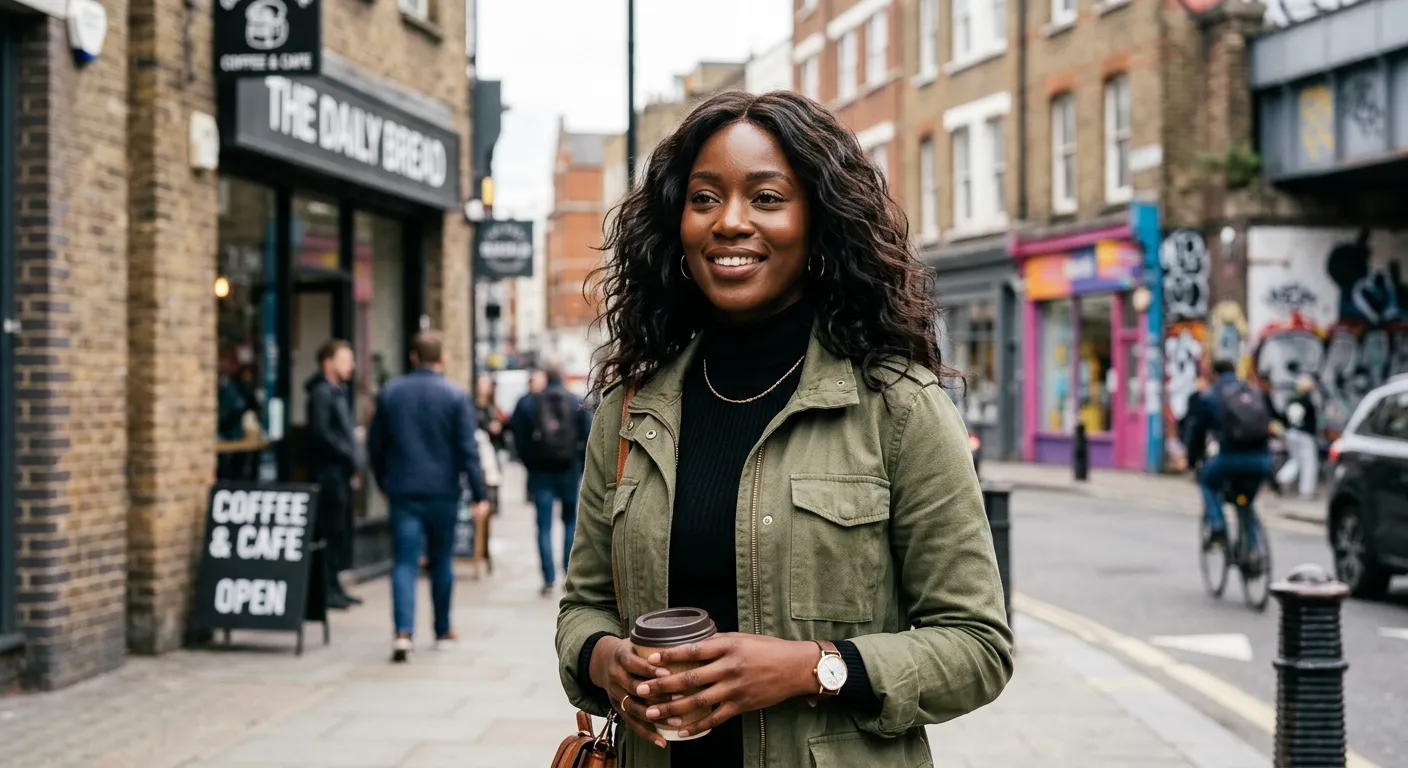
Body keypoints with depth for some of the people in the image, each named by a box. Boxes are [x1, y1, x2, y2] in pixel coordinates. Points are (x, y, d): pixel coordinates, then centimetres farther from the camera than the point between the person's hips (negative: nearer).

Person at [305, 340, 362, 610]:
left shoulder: (337, 392, 19)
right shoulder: (321, 392, -11)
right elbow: (321, 433, -20)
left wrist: (353, 466, 14)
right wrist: (350, 456, -15)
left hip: (341, 473, 10)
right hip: (329, 473, -10)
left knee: (340, 530, 11)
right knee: (330, 531, -7)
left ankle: (334, 587, 17)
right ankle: (327, 590, -3)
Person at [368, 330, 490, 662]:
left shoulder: (390, 394, 4)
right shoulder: (456, 396, -5)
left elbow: (376, 445, 10)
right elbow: (468, 449, -9)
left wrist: (384, 483, 24)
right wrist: (480, 494, -8)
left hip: (403, 491, 1)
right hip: (443, 492, -1)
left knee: (404, 563, -3)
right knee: (442, 561, 14)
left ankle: (403, 631, -21)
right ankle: (443, 631, 25)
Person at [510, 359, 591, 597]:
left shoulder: (527, 403, -1)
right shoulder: (577, 403, -1)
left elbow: (518, 437, -4)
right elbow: (588, 436, -3)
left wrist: (529, 463, 5)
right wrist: (581, 465, 6)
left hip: (540, 472, 0)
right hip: (569, 470, 0)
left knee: (544, 526, 2)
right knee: (571, 522, 15)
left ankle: (549, 579, -3)